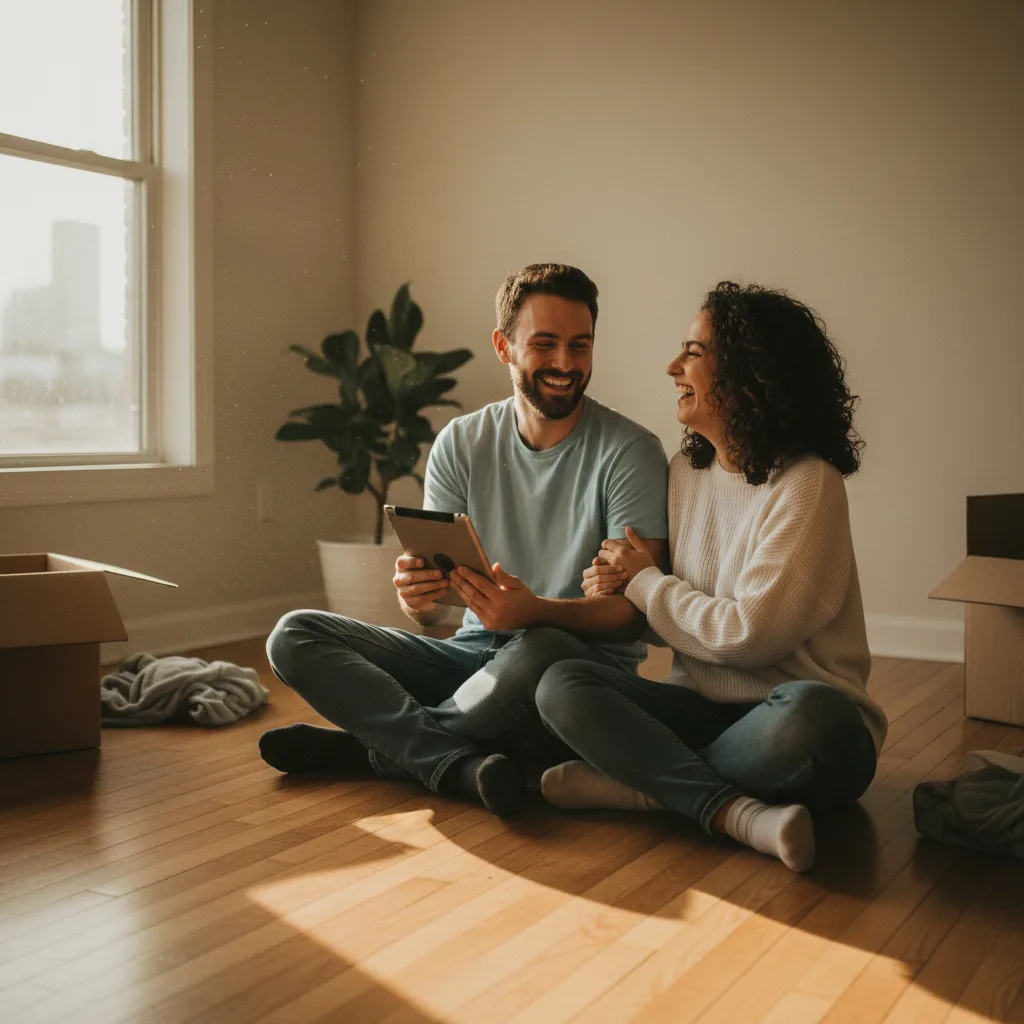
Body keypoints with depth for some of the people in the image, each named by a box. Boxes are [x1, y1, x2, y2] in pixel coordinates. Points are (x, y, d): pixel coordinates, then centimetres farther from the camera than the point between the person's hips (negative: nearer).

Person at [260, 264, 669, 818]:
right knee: (294, 636, -10)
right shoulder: (462, 443, 4)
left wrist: (535, 610, -34)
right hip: (475, 655, 5)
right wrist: (416, 595, -25)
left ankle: (375, 743, -14)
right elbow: (430, 588, 2)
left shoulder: (630, 451, -8)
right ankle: (463, 763, -28)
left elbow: (634, 610, -14)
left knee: (539, 652, -40)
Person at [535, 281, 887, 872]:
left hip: (794, 727, -5)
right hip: (702, 707, 6)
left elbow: (748, 636, -18)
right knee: (561, 685, -17)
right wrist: (617, 587, -6)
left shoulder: (807, 484, -12)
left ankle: (639, 784, -19)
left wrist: (645, 581, -6)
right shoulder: (686, 470, 9)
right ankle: (739, 812, -28)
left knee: (810, 713, -40)